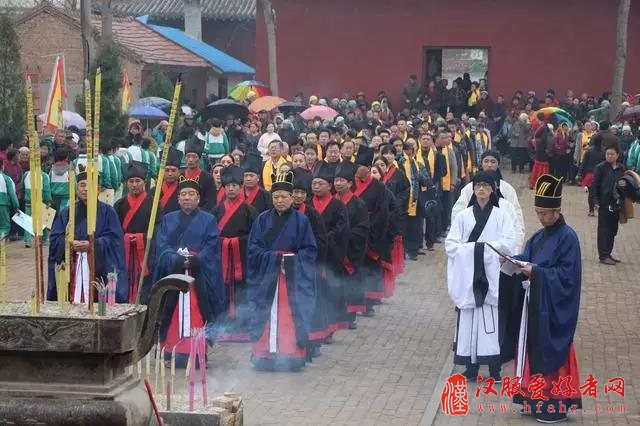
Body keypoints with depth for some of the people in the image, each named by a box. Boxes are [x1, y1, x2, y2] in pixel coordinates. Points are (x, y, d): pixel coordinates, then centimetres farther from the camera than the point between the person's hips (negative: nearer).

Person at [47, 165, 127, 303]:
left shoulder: (107, 212, 5)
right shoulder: (67, 213, 13)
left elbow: (113, 239, -3)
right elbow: (55, 239, 7)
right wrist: (70, 243, -14)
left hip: (99, 269, -2)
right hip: (73, 269, 2)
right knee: (74, 304, -5)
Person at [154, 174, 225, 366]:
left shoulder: (209, 220, 10)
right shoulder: (168, 220, 16)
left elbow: (211, 248, -1)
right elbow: (161, 245, 3)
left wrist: (195, 260, -19)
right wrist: (176, 259, -16)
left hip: (199, 276, -2)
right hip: (172, 274, 2)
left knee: (195, 314, -7)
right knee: (173, 315, -3)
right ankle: (171, 352, 0)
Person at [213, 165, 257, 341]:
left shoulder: (248, 210, -1)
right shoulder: (218, 210, 7)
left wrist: (236, 241, -10)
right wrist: (223, 242, -6)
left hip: (242, 258, -2)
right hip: (222, 257, 2)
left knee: (242, 292, 0)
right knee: (224, 290, 3)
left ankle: (243, 328, 6)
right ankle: (226, 326, 10)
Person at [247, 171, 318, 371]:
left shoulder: (301, 221, 4)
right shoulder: (262, 219, 8)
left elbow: (310, 250, 4)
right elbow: (253, 248, 4)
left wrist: (293, 259, -11)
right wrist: (273, 257, -10)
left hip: (293, 278, -1)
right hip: (266, 276, 1)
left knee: (292, 316, -4)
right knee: (266, 315, -2)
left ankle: (292, 354, 0)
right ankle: (264, 354, 1)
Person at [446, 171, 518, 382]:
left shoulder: (501, 215, 4)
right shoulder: (463, 216, 7)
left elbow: (509, 243, -6)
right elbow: (450, 244, 1)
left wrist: (483, 246, -12)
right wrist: (473, 249, -12)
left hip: (492, 275, -1)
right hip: (468, 276, 1)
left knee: (492, 320, -5)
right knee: (469, 319, 0)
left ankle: (494, 367, -2)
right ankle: (471, 365, 6)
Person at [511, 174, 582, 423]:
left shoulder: (568, 237, -13)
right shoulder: (539, 236, 12)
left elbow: (566, 275, -18)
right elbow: (527, 262, 10)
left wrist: (536, 272, -23)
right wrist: (516, 264, -10)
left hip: (555, 309, -8)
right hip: (536, 304, 8)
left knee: (551, 353, -2)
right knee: (535, 350, 12)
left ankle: (557, 406, 6)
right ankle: (538, 399, 22)